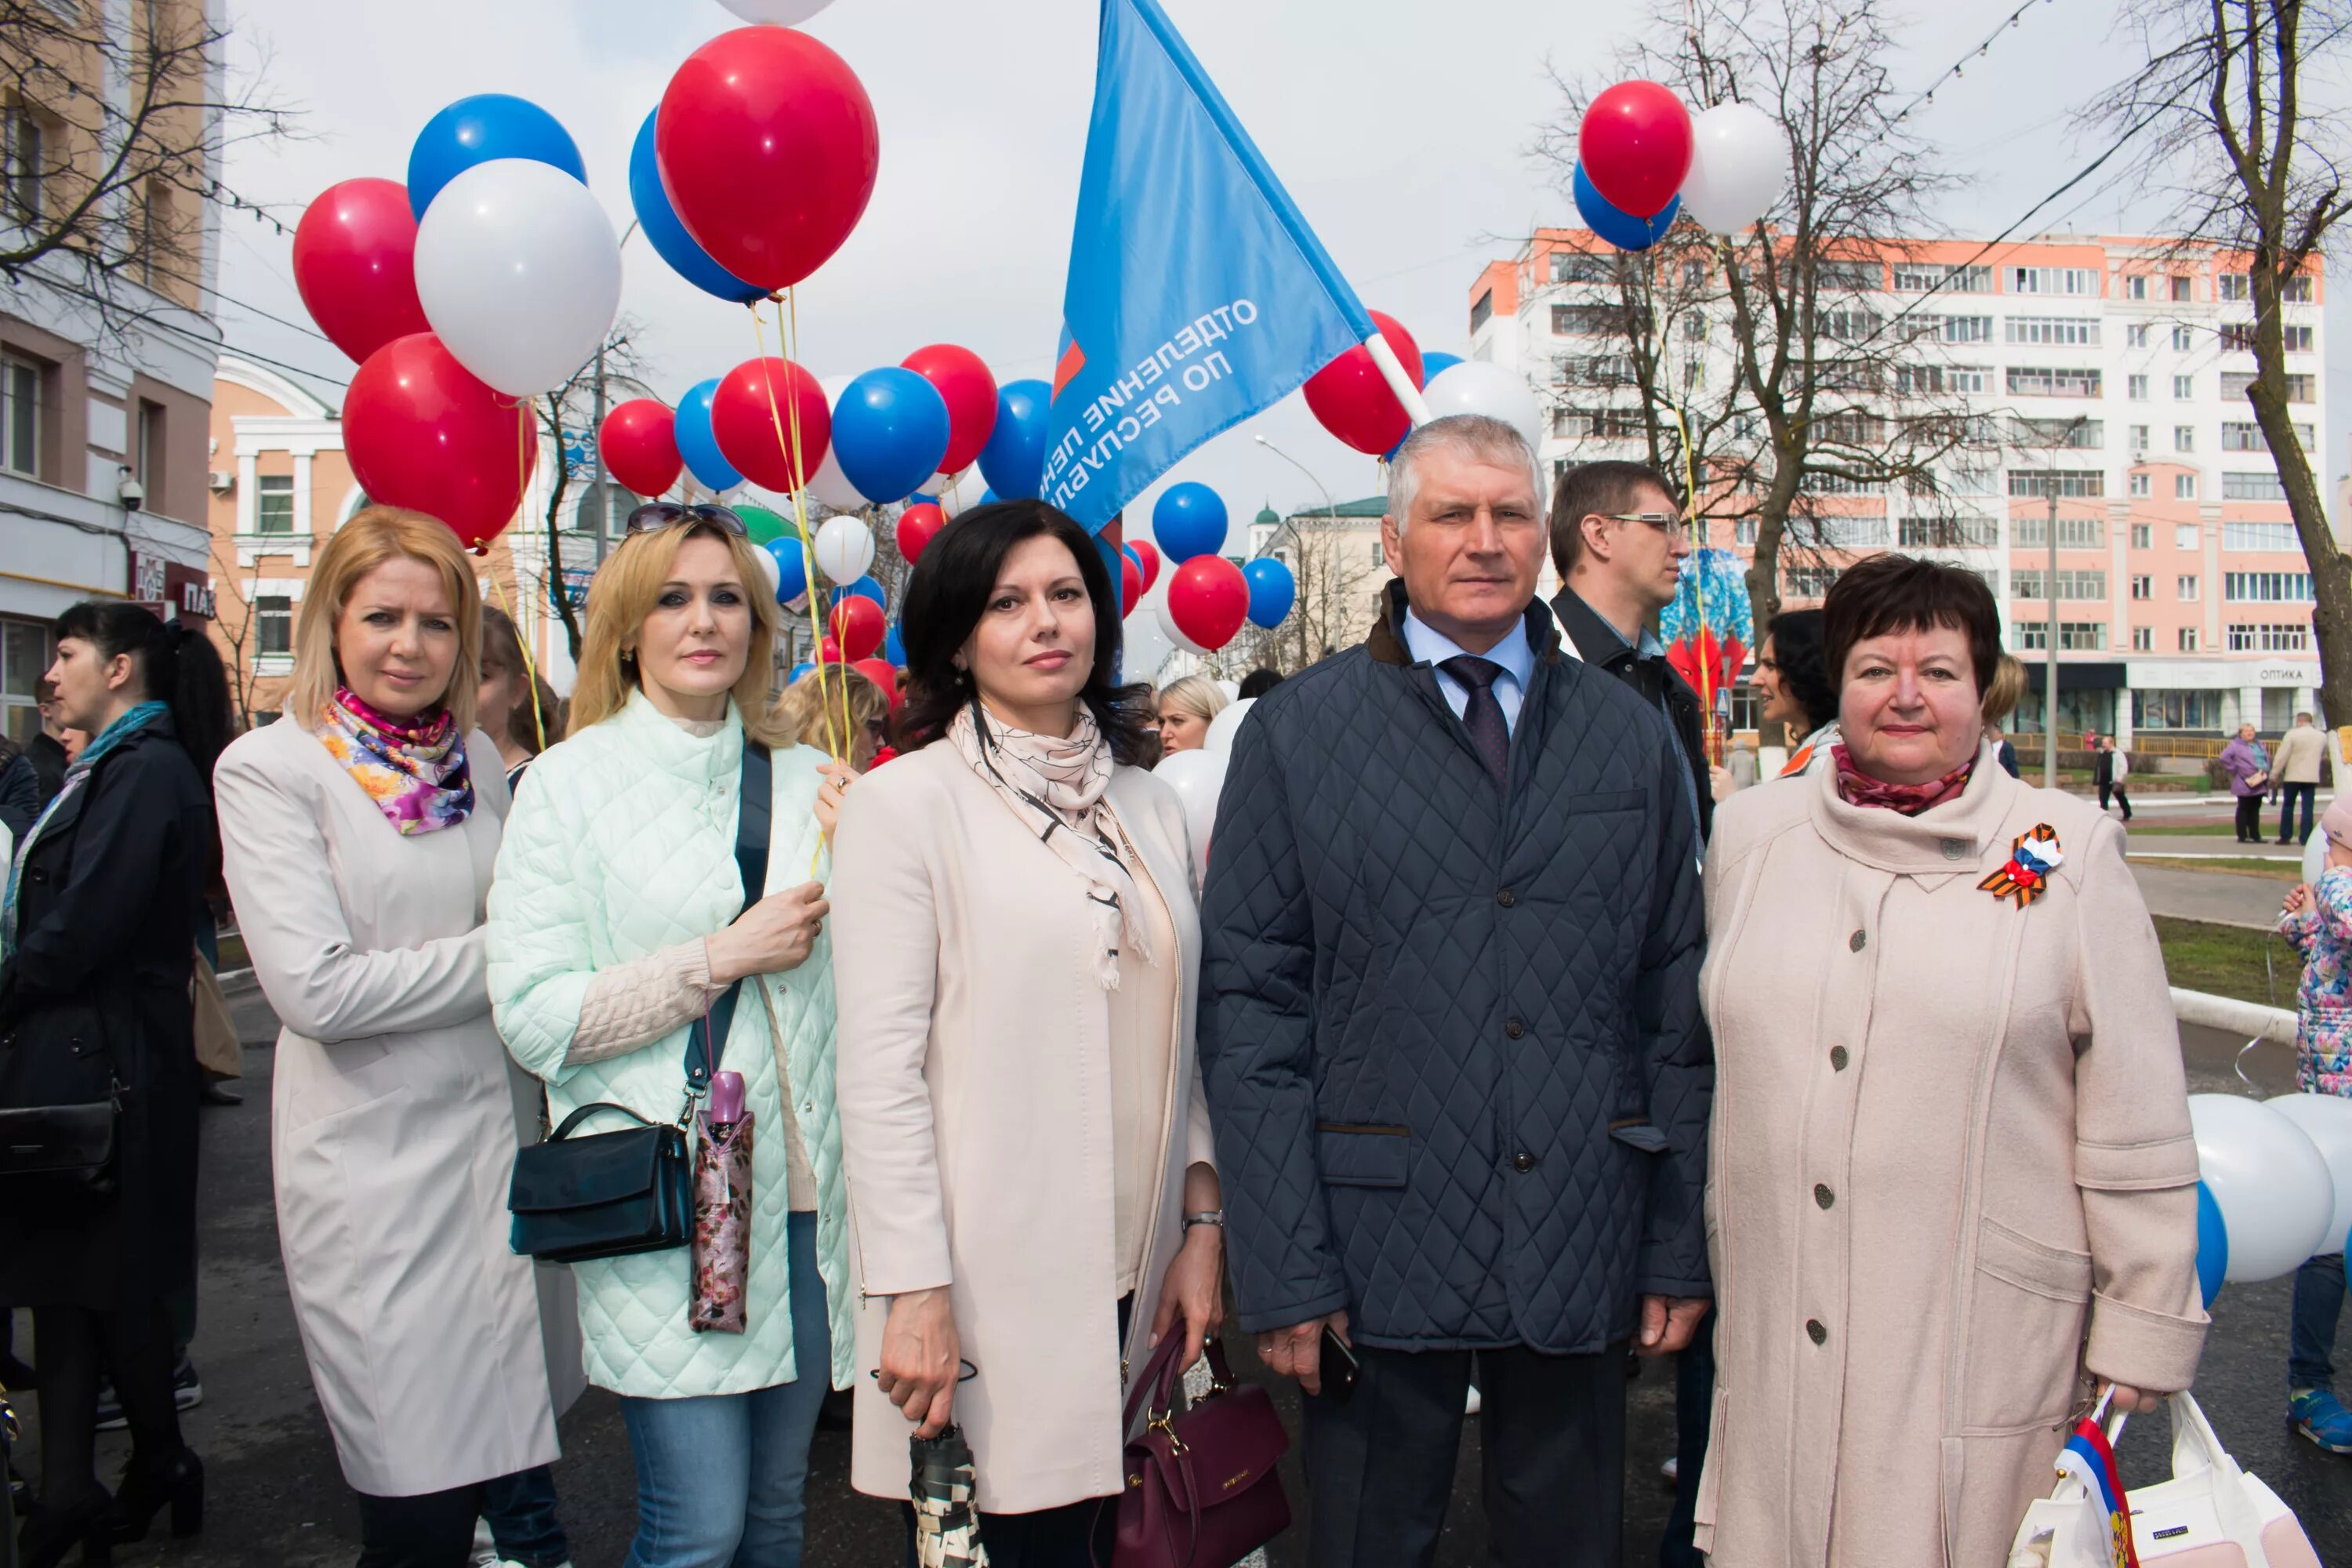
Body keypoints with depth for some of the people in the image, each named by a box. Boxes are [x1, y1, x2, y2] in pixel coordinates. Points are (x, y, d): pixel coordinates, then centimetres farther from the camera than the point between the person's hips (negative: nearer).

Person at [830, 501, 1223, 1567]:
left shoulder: (1148, 804, 10)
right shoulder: (906, 802, -6)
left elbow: (1181, 1042, 13)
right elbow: (879, 1070, -10)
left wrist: (1203, 1222, 6)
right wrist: (914, 1296, -13)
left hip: (1133, 1279, 5)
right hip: (992, 1281, -5)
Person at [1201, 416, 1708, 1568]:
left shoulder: (1634, 736, 7)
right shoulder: (1296, 732, -1)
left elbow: (1681, 1006, 8)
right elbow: (1248, 1006, -4)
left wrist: (1682, 1249, 4)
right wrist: (1283, 1269, -9)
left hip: (1584, 1253, 3)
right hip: (1379, 1255, -2)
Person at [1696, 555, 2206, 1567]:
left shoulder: (2067, 852, -1)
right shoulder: (1754, 832, 7)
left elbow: (2136, 1126, 1)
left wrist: (2145, 1333, 1)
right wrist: (1694, 1260, 18)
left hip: (1980, 1337, -2)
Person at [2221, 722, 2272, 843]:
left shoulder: (2259, 745, 18)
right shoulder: (2236, 745, -6)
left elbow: (2267, 759, 27)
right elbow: (2225, 757, -16)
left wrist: (2266, 773, 12)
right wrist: (2235, 770, -13)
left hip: (2260, 784, 7)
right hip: (2245, 784, -7)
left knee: (2255, 810, 10)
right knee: (2244, 809, -2)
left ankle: (2255, 835, 14)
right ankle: (2242, 836, 1)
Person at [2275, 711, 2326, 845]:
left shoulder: (2292, 734, -8)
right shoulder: (2322, 737, 7)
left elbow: (2282, 756, -11)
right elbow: (2324, 757, 19)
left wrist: (2274, 775, -6)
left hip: (2293, 776, -3)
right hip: (2312, 777, 3)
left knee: (2288, 806, 6)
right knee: (2308, 807, 4)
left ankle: (2285, 837, 7)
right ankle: (2305, 838, 1)